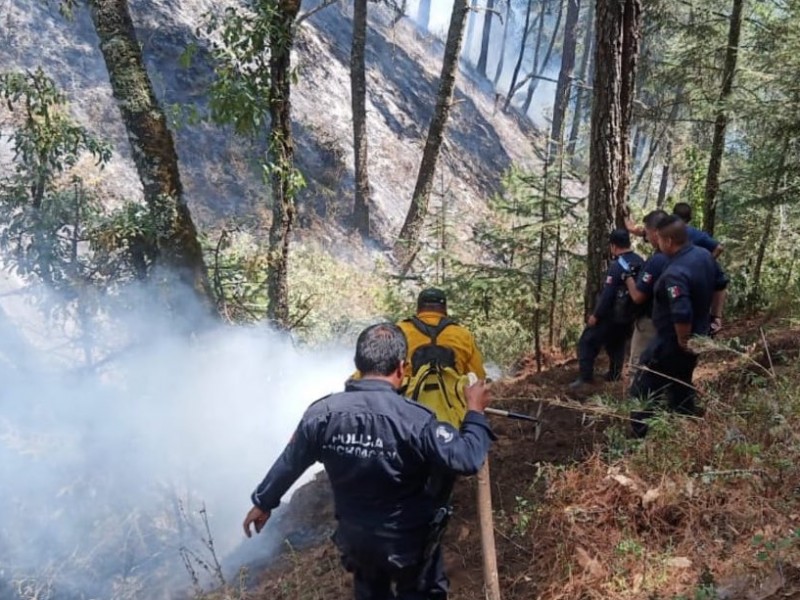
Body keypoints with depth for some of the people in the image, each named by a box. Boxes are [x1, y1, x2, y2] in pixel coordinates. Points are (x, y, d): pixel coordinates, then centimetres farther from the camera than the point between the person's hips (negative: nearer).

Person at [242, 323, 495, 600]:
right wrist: (475, 411, -9)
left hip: (355, 537, 4)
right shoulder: (415, 420, -28)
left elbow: (289, 462, -1)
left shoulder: (322, 413, -15)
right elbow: (466, 459, -26)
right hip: (410, 541, -4)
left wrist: (263, 502, 16)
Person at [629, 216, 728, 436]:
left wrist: (682, 342, -22)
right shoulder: (704, 255, -1)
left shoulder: (675, 273, -31)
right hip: (697, 338, 9)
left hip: (671, 344, -9)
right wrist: (714, 317, 19)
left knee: (641, 394, 2)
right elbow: (721, 284, 14)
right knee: (681, 392, 25)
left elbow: (681, 315, -39)